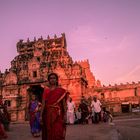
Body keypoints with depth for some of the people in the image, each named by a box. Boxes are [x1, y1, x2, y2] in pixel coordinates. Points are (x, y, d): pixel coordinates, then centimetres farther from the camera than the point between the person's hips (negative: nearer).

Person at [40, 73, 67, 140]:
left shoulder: (61, 90, 4)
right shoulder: (46, 91, 9)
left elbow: (64, 103, 0)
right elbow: (43, 103, 5)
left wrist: (65, 115, -7)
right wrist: (41, 115, -1)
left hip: (58, 114, -2)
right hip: (48, 114, 2)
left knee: (58, 133, -7)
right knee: (49, 133, 5)